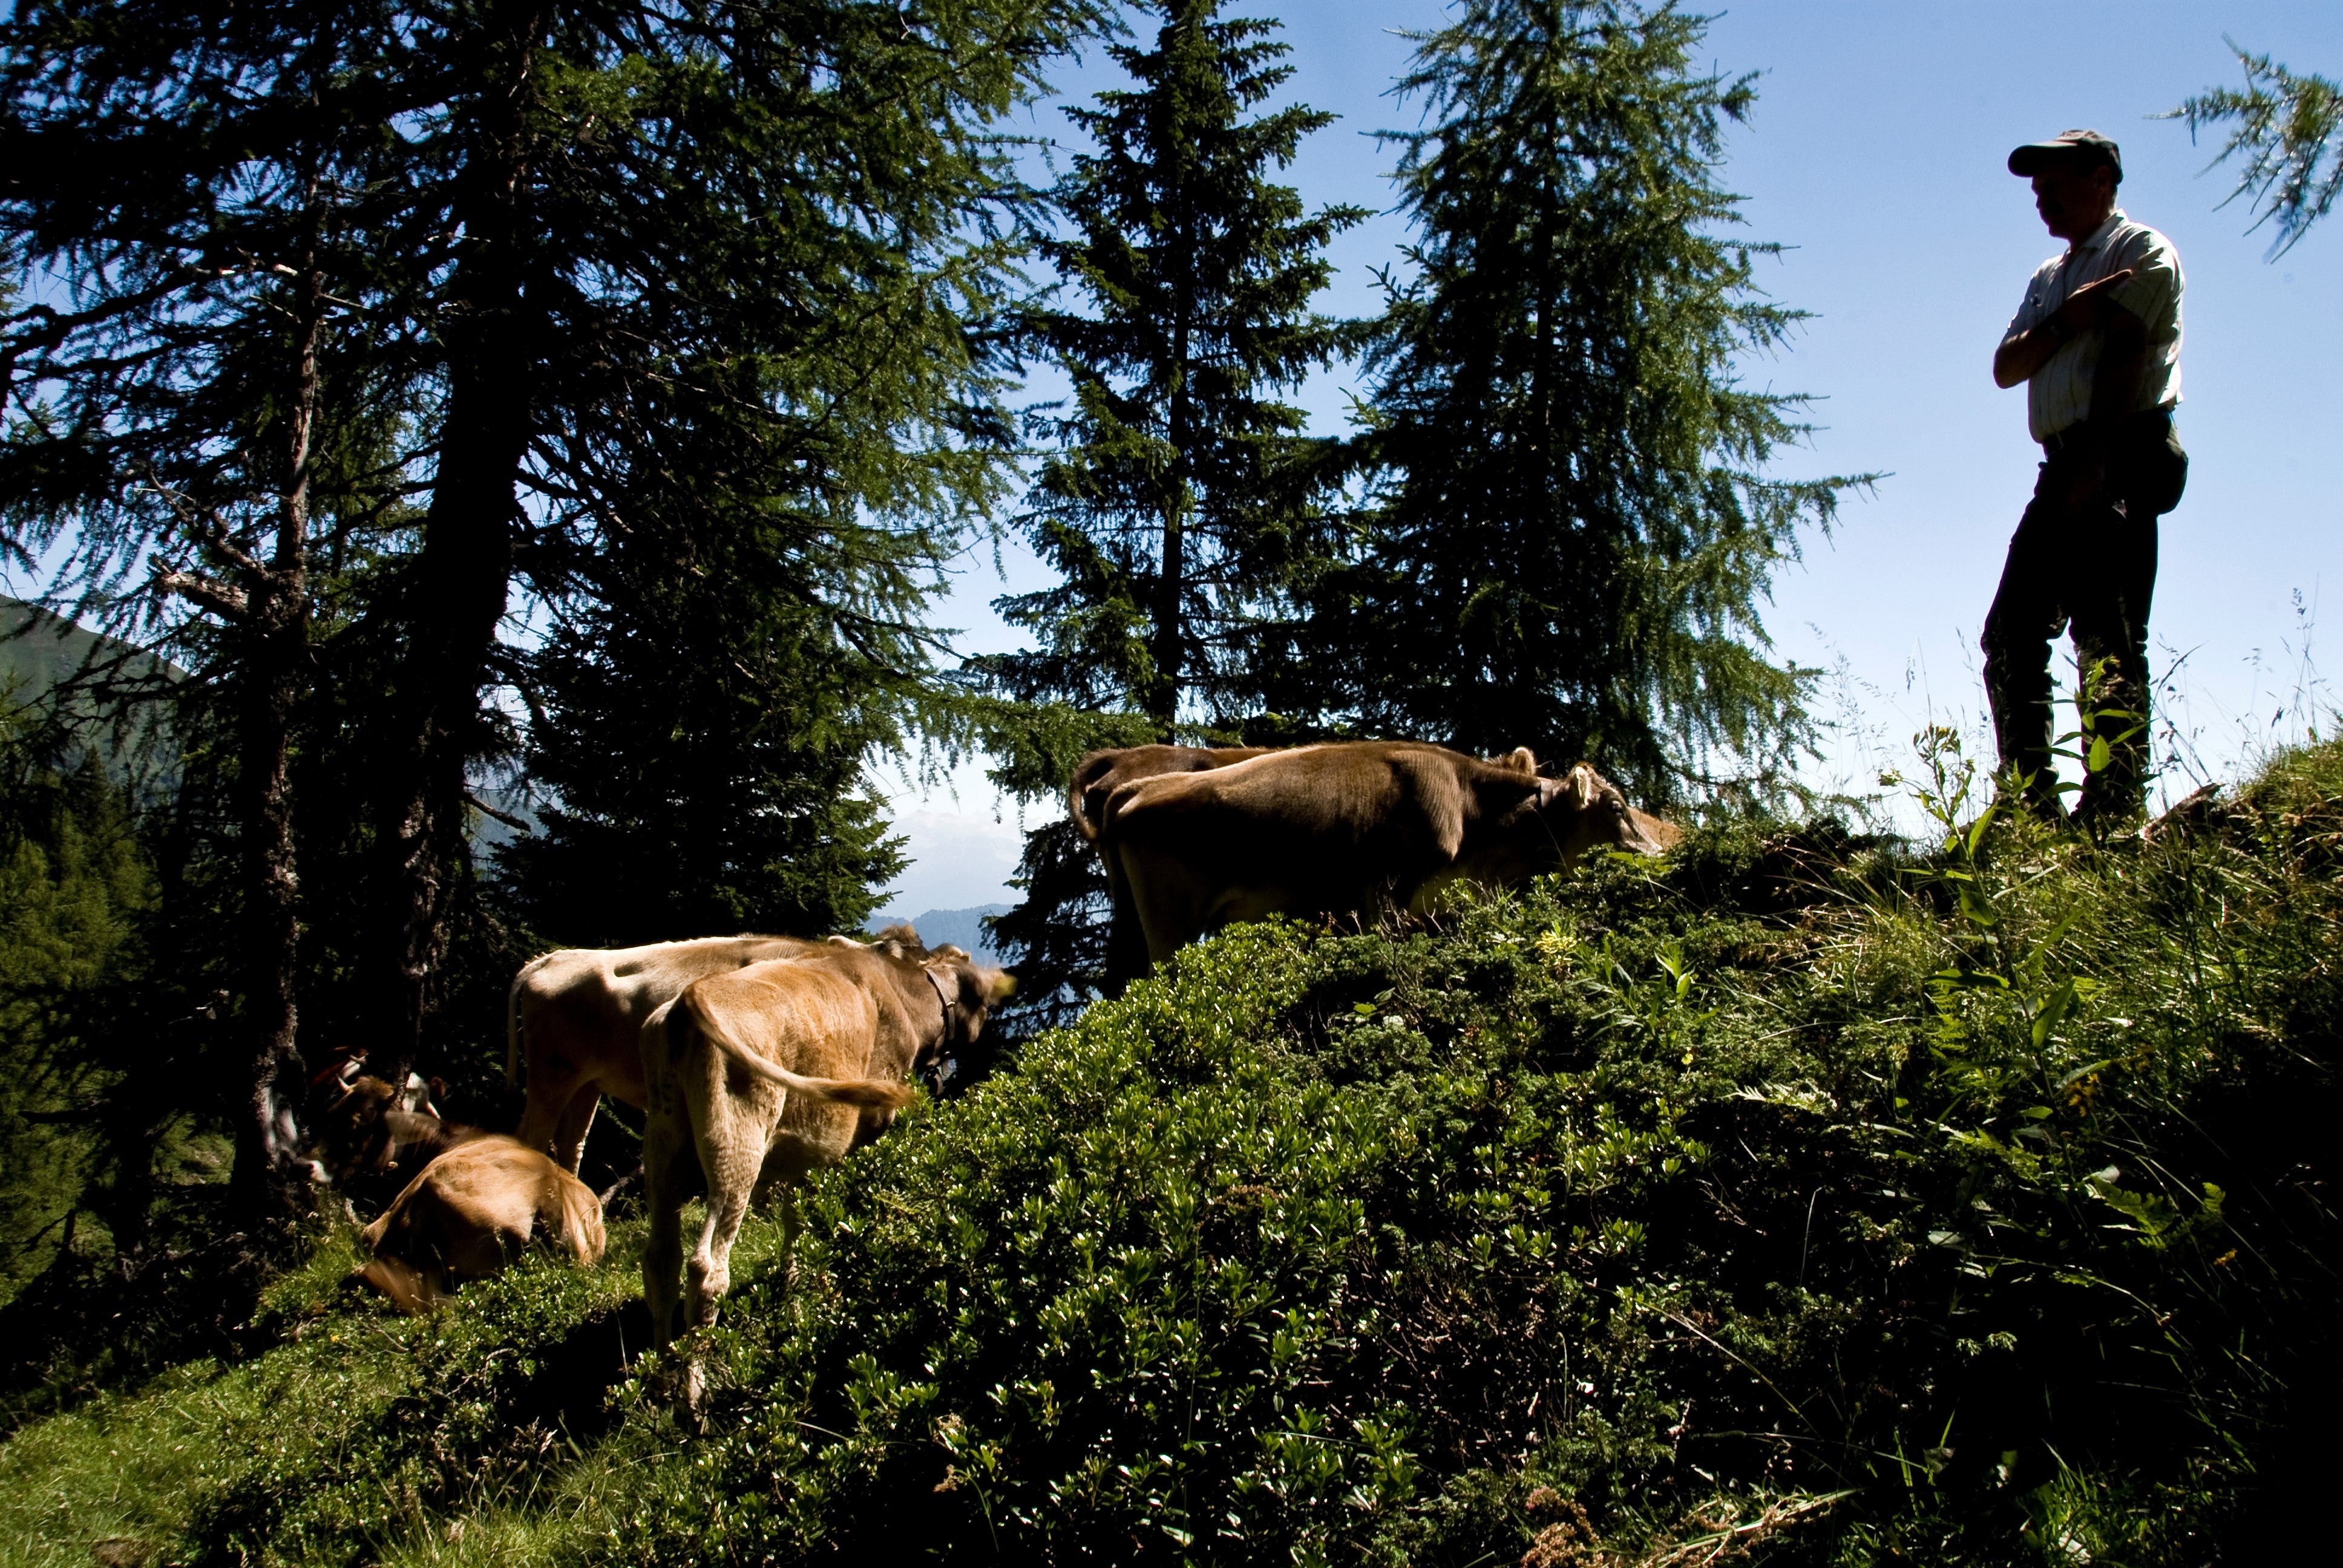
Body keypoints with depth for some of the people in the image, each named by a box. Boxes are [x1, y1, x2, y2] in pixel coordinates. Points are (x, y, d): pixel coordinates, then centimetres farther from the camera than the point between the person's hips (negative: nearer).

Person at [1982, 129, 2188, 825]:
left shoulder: (2141, 250, 4)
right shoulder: (2050, 277, 27)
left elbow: (2122, 356, -10)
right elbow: (2005, 367, 12)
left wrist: (2096, 462, -20)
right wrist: (2066, 319, -7)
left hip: (2121, 456, -8)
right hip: (2063, 467, 8)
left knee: (2106, 634, -15)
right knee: (2011, 633, 0)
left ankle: (2113, 807, -18)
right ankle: (2033, 806, 1)